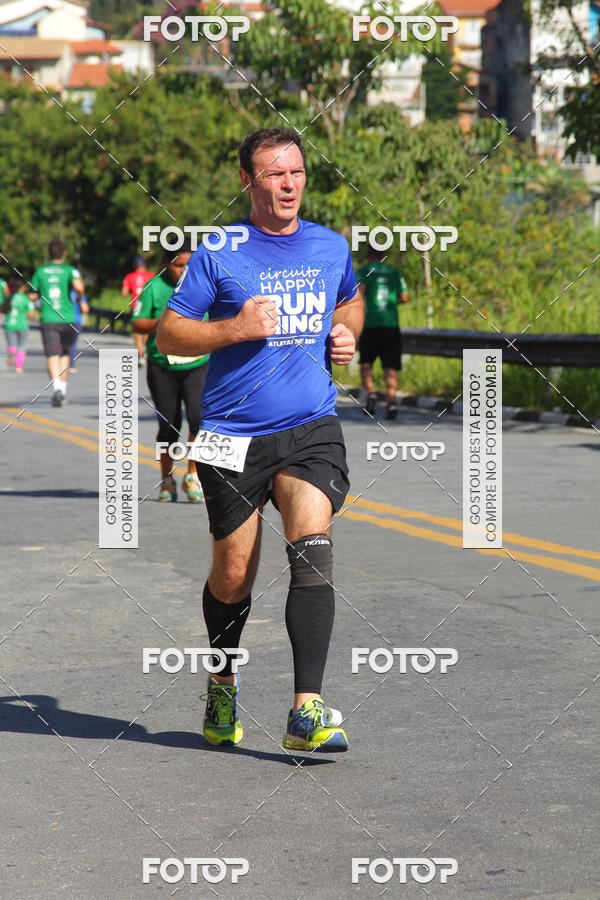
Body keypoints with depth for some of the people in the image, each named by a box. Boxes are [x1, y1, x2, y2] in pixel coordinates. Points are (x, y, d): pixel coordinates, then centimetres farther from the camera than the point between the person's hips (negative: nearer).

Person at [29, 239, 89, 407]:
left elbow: (32, 296, 13)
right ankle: (63, 386, 20)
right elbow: (78, 286, -19)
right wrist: (81, 301, -1)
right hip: (68, 319, 0)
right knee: (65, 353, 21)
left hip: (48, 320, 0)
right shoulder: (70, 270, 1)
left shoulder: (40, 272, 7)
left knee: (52, 356, -9)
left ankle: (57, 385, -32)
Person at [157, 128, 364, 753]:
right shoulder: (218, 255, -2)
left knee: (312, 547, -21)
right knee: (233, 577, 5)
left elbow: (350, 300, 31)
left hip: (311, 431, 2)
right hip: (234, 437, -1)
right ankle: (222, 682, 35)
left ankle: (307, 712, -24)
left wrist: (346, 334, 10)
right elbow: (168, 334, -1)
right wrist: (235, 328, -15)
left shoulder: (331, 247, 10)